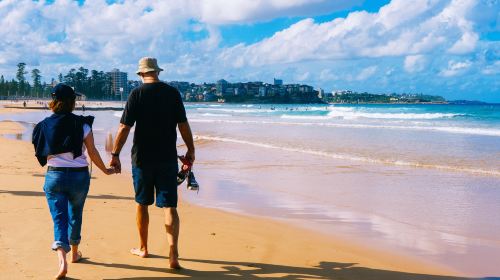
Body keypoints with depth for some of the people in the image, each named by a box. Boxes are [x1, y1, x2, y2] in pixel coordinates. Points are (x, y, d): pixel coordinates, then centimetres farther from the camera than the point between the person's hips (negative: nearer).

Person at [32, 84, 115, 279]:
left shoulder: (44, 126, 1)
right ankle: (74, 253, 35)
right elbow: (92, 153, -3)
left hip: (54, 176, 0)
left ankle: (62, 259, -20)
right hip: (79, 176, 0)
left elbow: (42, 156, 6)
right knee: (75, 215, 19)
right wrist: (105, 170, 12)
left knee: (59, 218, -1)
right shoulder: (82, 125, -5)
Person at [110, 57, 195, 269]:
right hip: (168, 158, 1)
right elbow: (183, 125, 2)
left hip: (142, 158, -1)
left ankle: (143, 249, 28)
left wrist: (115, 154, -3)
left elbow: (124, 128, -8)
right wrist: (191, 150, 12)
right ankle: (173, 254, -13)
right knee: (169, 206, 0)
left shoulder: (137, 94, -5)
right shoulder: (173, 93, 1)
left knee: (142, 204, 15)